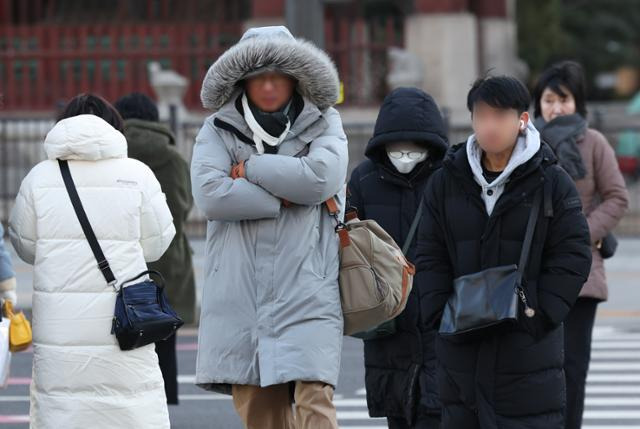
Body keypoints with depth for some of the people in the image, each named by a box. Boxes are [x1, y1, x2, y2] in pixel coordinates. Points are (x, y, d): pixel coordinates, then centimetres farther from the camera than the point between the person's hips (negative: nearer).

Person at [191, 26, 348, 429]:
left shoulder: (323, 124, 8)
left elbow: (321, 177, -13)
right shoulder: (218, 130, 9)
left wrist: (250, 168, -5)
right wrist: (282, 198, -9)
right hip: (240, 298, 2)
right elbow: (210, 193, -9)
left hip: (307, 293, -2)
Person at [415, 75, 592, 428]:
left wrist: (536, 315, -13)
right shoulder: (446, 182, 8)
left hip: (529, 345, -3)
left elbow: (572, 257, -3)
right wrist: (441, 315, -6)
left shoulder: (552, 182, -1)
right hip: (461, 347, 3)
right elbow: (430, 257, 8)